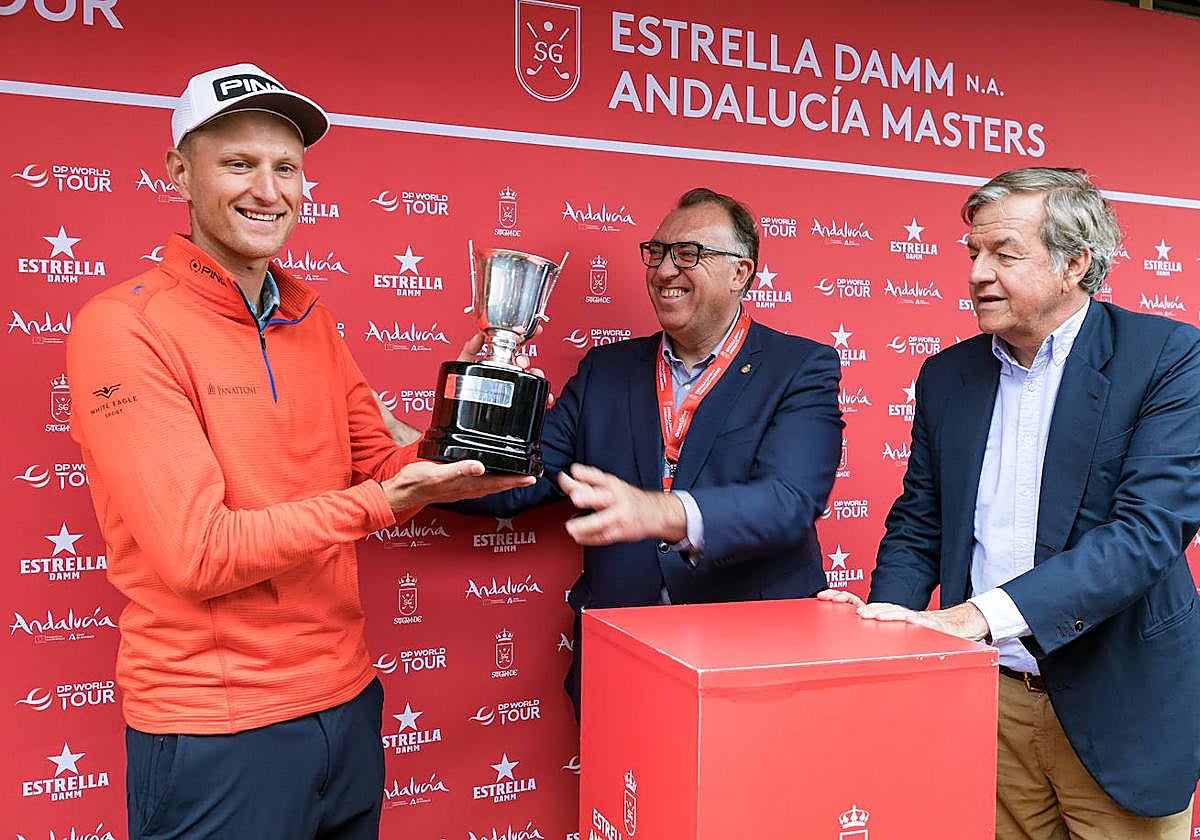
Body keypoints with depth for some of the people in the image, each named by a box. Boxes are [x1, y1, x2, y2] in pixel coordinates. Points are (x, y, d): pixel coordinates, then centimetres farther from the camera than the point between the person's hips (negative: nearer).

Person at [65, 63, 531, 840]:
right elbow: (195, 552, -19)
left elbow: (376, 469, 8)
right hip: (215, 729, -6)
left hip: (348, 700, 6)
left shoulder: (310, 318, 6)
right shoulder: (123, 327, -14)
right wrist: (381, 501, -23)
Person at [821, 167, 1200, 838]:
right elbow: (918, 526, 9)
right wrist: (885, 629, -10)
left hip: (1119, 705, -3)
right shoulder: (947, 374, 4)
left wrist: (982, 613, -29)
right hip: (988, 697, 3)